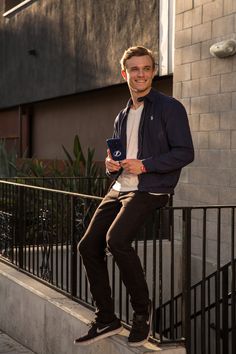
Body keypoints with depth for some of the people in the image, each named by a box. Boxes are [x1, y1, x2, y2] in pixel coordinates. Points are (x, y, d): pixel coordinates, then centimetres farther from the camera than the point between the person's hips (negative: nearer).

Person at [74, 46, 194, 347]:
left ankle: (142, 309, -7)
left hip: (151, 190, -7)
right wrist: (110, 164, 3)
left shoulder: (169, 108, -3)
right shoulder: (122, 117, 19)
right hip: (119, 189, 8)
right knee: (88, 246, -2)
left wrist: (144, 165, -17)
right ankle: (106, 319, 11)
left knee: (116, 239, -28)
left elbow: (185, 152, -9)